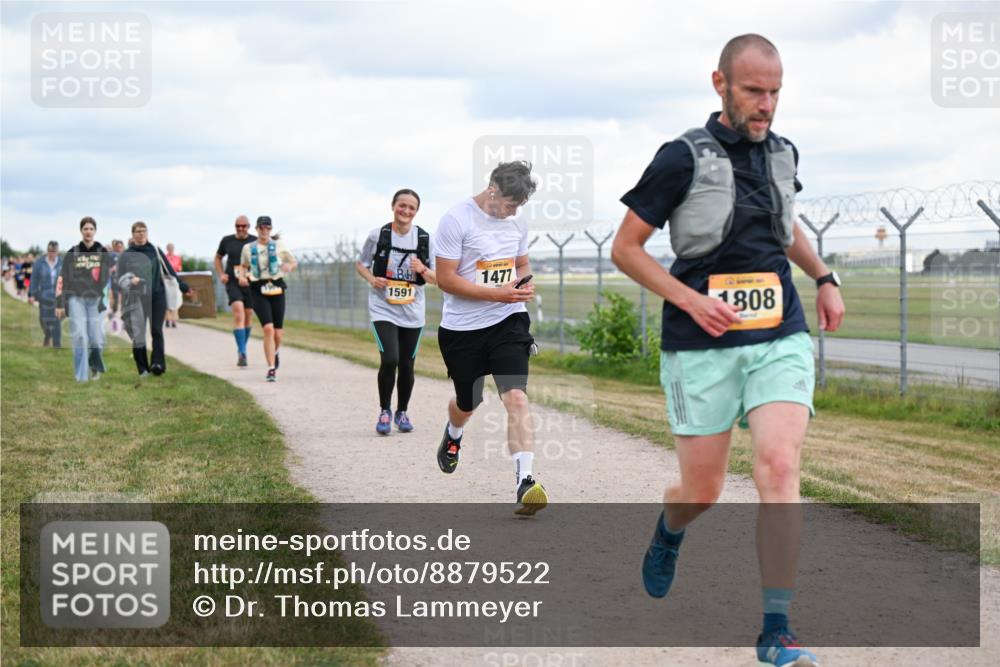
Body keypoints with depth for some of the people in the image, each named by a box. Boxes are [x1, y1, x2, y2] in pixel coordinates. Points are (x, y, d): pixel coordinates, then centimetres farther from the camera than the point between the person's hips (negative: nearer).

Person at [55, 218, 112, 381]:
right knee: (80, 337, -11)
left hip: (96, 299, 0)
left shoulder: (103, 252, 7)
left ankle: (95, 366, 26)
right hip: (76, 299, 0)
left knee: (96, 339, -5)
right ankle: (81, 377, -5)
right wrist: (59, 304, 0)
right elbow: (63, 279, 5)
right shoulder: (72, 253, 5)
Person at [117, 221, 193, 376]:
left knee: (156, 330, -11)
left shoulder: (156, 252, 11)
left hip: (157, 296, 1)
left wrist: (184, 287, 19)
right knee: (138, 334, -2)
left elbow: (170, 271, 17)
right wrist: (131, 280, -21)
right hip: (137, 298, 0)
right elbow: (121, 278, 1)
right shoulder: (126, 255, 6)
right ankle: (143, 368, 5)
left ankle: (157, 363, -18)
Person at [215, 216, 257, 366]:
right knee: (238, 314, -18)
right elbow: (218, 258, 18)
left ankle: (242, 349, 32)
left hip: (250, 284, 1)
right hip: (233, 283, -1)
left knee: (248, 317, 11)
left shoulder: (255, 241, 0)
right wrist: (221, 274, 3)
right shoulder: (227, 241, 4)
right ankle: (242, 353, -22)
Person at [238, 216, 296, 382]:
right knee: (268, 328, -20)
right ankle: (271, 368, -16)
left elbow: (294, 262, 14)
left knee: (277, 334, 3)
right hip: (258, 291, -1)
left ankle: (275, 353, 40)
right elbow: (243, 265, 24)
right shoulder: (248, 248, 8)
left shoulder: (278, 245, 6)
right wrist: (242, 276, 3)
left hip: (276, 289, 1)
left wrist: (289, 266, -10)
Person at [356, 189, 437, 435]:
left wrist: (422, 270, -17)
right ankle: (385, 411, 3)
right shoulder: (377, 235, -4)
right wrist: (372, 279, -12)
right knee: (389, 359, -17)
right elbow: (361, 264, 9)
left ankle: (402, 413, 29)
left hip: (412, 312, 2)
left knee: (407, 365, 7)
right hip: (383, 309, -2)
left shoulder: (425, 239, 0)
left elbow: (436, 280, 4)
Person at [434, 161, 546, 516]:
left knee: (516, 397, -17)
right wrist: (498, 293, -22)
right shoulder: (457, 220, -14)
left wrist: (524, 284, -3)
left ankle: (525, 482, -24)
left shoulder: (517, 222, 6)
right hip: (462, 328, -3)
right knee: (466, 403, 16)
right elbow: (445, 278, -15)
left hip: (508, 321, 3)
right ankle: (453, 435, 54)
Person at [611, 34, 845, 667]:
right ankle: (669, 531, 43)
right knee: (703, 491, 4)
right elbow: (626, 248, -3)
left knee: (779, 467, -16)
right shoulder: (683, 158, -6)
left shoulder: (782, 153, 10)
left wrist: (824, 278, 17)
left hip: (780, 338, 3)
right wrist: (692, 300, -13)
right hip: (702, 348, -3)